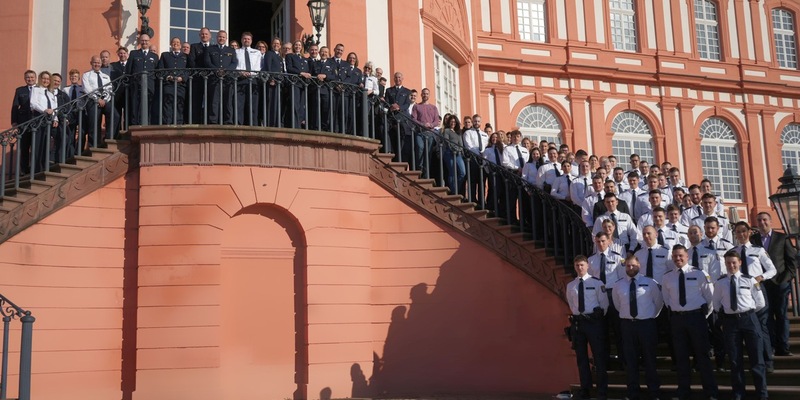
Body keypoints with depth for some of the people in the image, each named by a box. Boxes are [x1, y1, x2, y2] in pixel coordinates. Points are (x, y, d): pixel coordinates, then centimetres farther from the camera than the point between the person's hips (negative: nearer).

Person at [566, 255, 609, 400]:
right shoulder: (570, 286, 6)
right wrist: (577, 316, 12)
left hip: (594, 321, -4)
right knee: (581, 357, 10)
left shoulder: (597, 283, -5)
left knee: (599, 356, 3)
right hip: (577, 322, 4)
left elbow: (604, 304, 1)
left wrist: (598, 318, 4)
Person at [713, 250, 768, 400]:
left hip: (749, 319, -1)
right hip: (730, 321, 1)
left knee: (756, 357, 4)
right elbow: (716, 305, 13)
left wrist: (747, 310, 2)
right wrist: (725, 312, 1)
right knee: (735, 359, 8)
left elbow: (760, 303, 4)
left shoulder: (749, 280, 1)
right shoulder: (720, 283, 4)